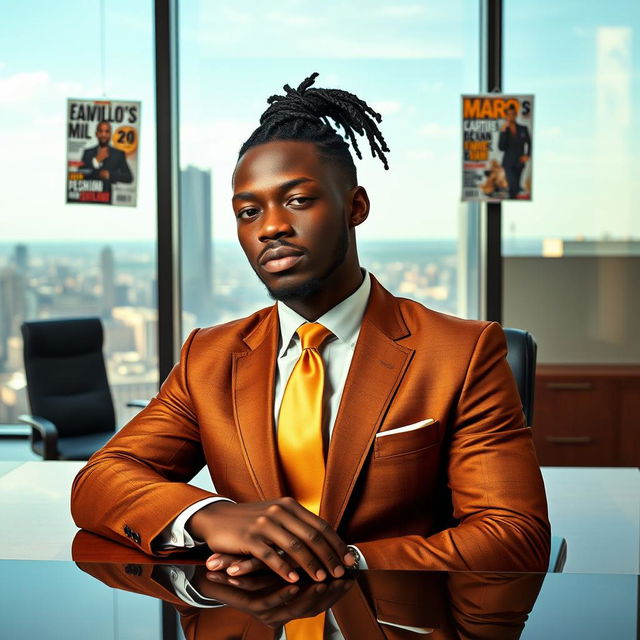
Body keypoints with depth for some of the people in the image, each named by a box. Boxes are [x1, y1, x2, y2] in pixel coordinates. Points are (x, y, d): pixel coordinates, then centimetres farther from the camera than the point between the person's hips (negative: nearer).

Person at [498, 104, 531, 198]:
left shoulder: (523, 129, 0)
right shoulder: (504, 130, -2)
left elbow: (529, 143, 16)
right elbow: (501, 147, -14)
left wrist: (527, 155, 2)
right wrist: (503, 131, -19)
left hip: (519, 162, 2)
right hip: (509, 163, -2)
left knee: (516, 187, 9)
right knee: (513, 186, -19)